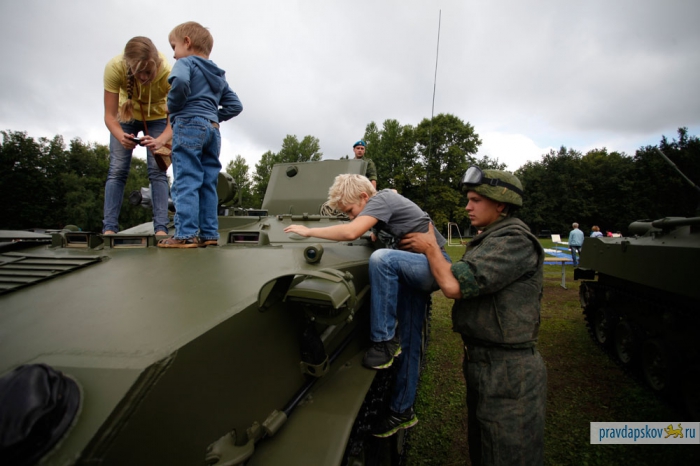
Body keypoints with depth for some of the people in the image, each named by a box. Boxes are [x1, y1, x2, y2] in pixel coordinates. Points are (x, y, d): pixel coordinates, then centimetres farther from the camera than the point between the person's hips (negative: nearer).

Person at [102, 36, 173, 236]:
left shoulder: (167, 73, -34)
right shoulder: (114, 68, -32)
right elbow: (109, 115, -27)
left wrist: (161, 140, -52)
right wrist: (121, 136, -48)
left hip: (157, 116, -1)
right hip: (126, 114, 1)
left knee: (157, 171, -14)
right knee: (117, 170, -7)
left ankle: (161, 229, -15)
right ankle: (109, 228, -5)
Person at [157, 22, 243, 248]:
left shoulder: (186, 62, 3)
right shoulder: (218, 75, 25)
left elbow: (180, 81, -21)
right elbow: (235, 106, 21)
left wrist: (173, 106, -6)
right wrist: (215, 116, 16)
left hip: (189, 126, -7)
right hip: (213, 130, 7)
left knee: (186, 183, -9)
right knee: (208, 184, 7)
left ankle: (186, 234, -12)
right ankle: (209, 234, 8)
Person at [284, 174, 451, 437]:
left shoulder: (381, 199, -17)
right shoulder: (383, 204, 10)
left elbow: (350, 233, -31)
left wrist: (308, 231, -23)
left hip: (436, 265, -9)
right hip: (414, 274, 9)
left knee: (381, 258, -36)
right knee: (407, 344, 9)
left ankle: (384, 341, -23)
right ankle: (402, 411, 21)